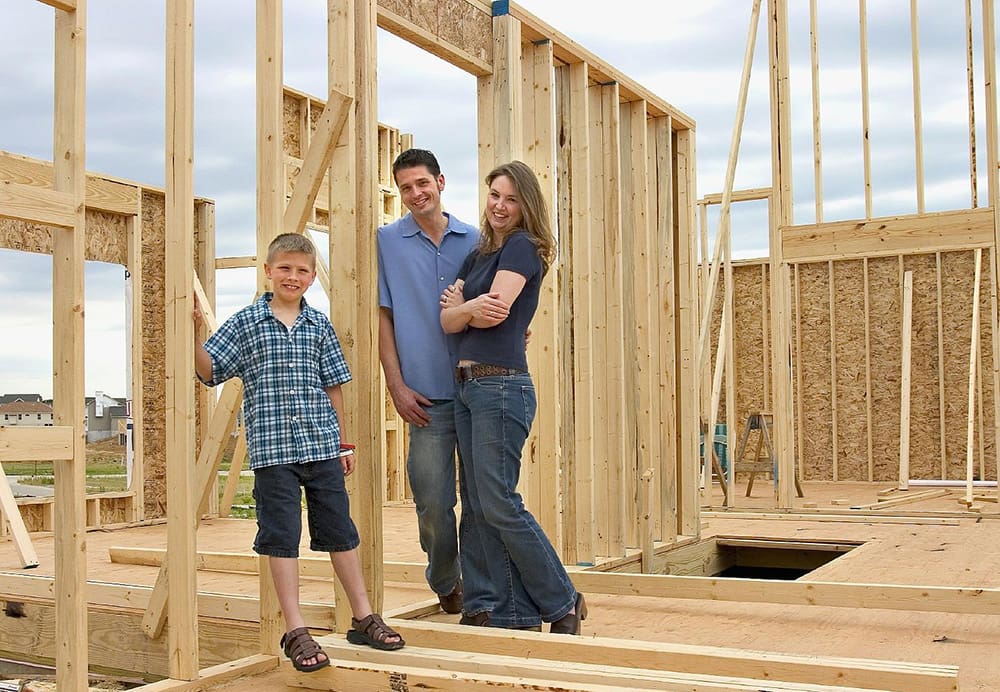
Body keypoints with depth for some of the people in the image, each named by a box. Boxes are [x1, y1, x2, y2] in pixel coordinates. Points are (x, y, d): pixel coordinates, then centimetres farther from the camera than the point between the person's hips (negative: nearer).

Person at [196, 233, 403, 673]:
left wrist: (343, 443, 12)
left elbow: (334, 386, 12)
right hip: (272, 448, -2)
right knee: (281, 536, 1)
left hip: (321, 443, 2)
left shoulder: (319, 325, 9)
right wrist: (193, 333, -15)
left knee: (339, 530, 9)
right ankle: (295, 631, 10)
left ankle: (363, 617, 21)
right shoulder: (245, 323, 3)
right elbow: (209, 371, 0)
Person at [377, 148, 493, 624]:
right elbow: (382, 316, 5)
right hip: (428, 394, -1)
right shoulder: (387, 242, 6)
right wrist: (397, 385, -3)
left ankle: (478, 601, 10)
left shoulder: (474, 240, 10)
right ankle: (444, 582, 29)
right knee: (433, 503, 2)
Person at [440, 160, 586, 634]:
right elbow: (448, 321, 10)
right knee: (479, 506, 7)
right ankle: (515, 614, 15)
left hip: (502, 385, -9)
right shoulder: (476, 255, 19)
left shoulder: (522, 247, -5)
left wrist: (458, 306, 4)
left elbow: (495, 311, -16)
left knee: (498, 503, -7)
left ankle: (563, 604, 8)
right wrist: (470, 308, -11)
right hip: (466, 386, 9)